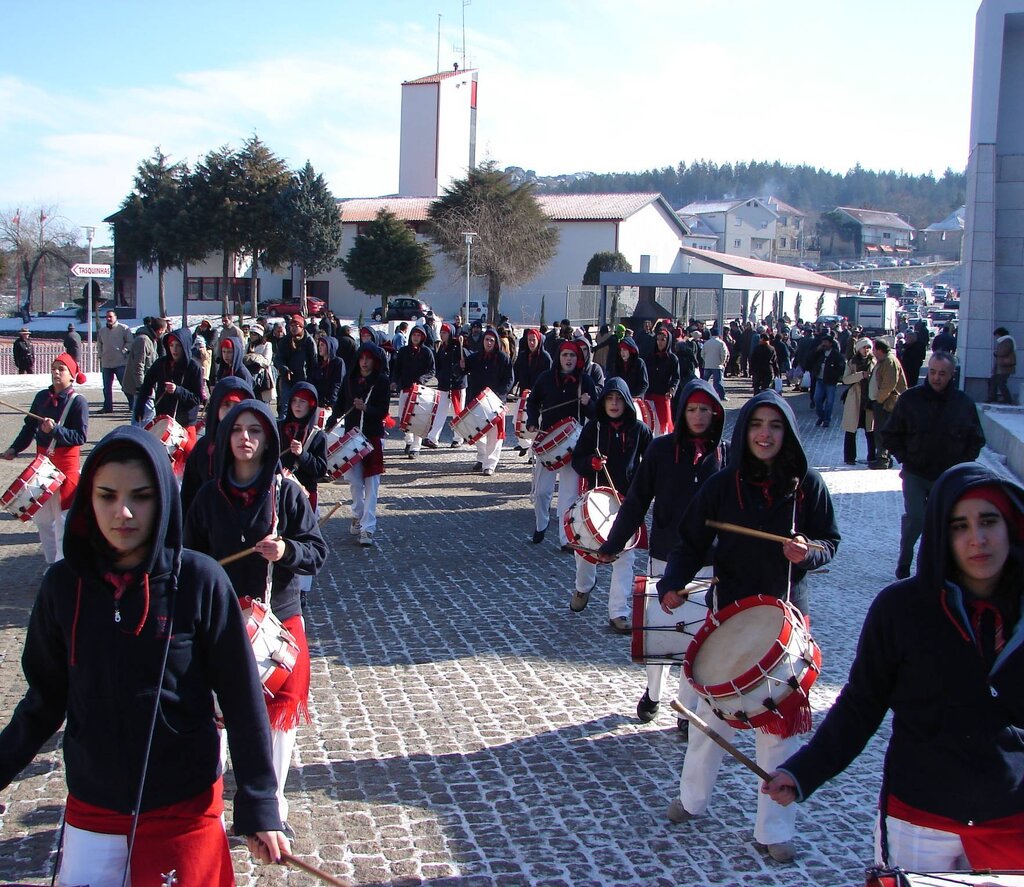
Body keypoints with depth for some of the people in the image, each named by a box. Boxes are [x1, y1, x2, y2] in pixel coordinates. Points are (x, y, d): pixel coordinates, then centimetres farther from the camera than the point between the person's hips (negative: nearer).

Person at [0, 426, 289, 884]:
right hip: (90, 809, 2)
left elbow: (242, 698, -8)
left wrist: (258, 807, -7)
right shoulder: (65, 584, -6)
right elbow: (46, 697, 6)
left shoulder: (200, 581, -14)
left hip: (185, 810, -2)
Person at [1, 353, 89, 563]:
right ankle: (52, 561, 27)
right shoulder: (42, 396, 6)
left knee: (63, 517, -1)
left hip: (66, 463, -6)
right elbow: (30, 426, 13)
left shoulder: (78, 401, -10)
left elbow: (81, 437, -16)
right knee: (41, 516, 13)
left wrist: (55, 429, -26)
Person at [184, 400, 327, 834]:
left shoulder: (287, 492, -6)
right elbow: (191, 554, 6)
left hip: (279, 615, -1)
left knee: (280, 709, 6)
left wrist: (287, 551, -25)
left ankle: (274, 801, 21)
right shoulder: (209, 495, 0)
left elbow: (317, 551, -6)